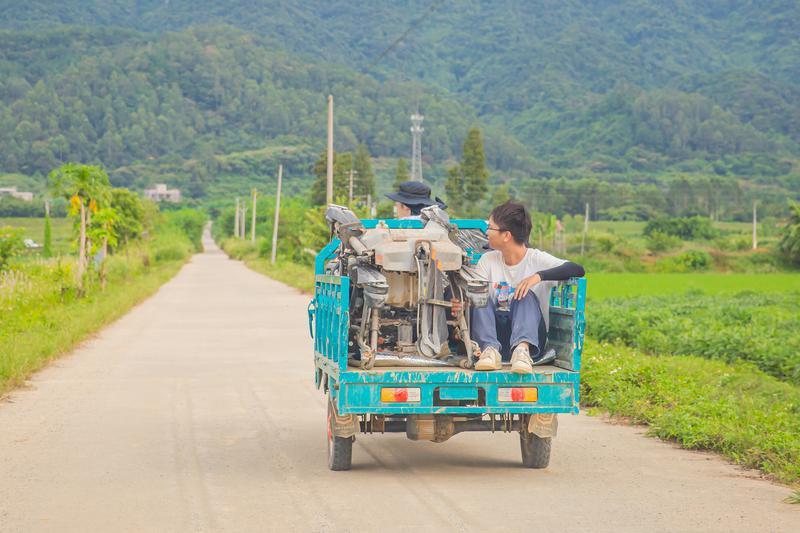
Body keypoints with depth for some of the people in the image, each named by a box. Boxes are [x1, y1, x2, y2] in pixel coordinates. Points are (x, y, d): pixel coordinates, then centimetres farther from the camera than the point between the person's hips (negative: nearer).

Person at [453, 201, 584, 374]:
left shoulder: (537, 259, -4)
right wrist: (460, 304, -24)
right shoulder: (488, 260, 9)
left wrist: (539, 276, -31)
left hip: (532, 338, -3)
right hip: (493, 337, 3)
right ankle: (490, 350, -39)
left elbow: (578, 270, -19)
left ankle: (523, 349, -50)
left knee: (527, 296, -27)